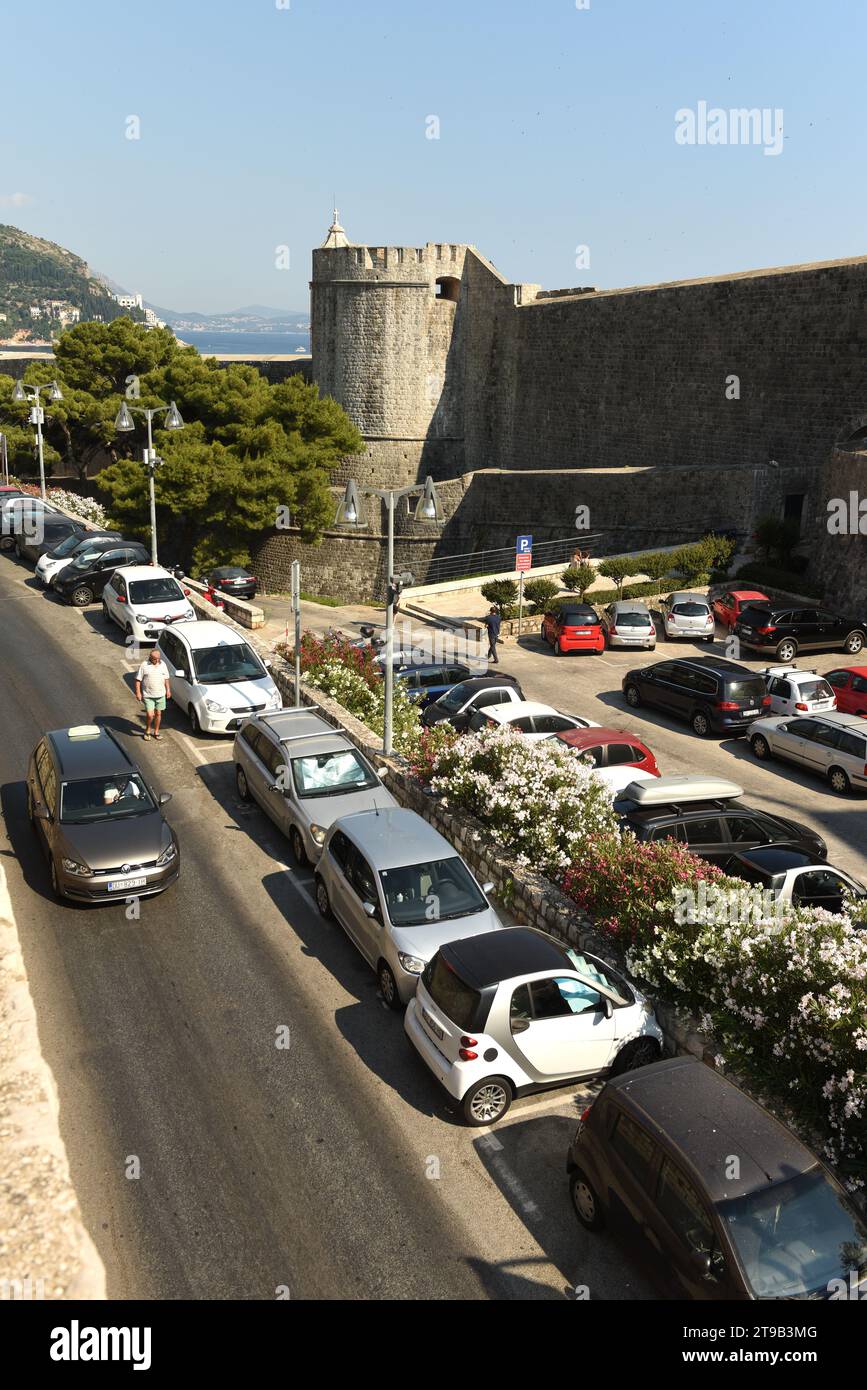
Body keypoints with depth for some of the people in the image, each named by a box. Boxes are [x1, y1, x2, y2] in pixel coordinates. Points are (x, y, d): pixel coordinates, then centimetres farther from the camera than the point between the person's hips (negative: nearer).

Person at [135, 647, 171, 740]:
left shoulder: (163, 664, 2)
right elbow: (138, 680, -6)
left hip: (160, 694, 4)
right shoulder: (144, 665, -10)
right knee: (150, 715, -9)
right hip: (148, 695, -4)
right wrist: (138, 692, -10)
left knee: (158, 713, 11)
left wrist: (167, 689, 12)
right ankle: (147, 730, 17)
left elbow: (166, 678, 13)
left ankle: (156, 731, 27)